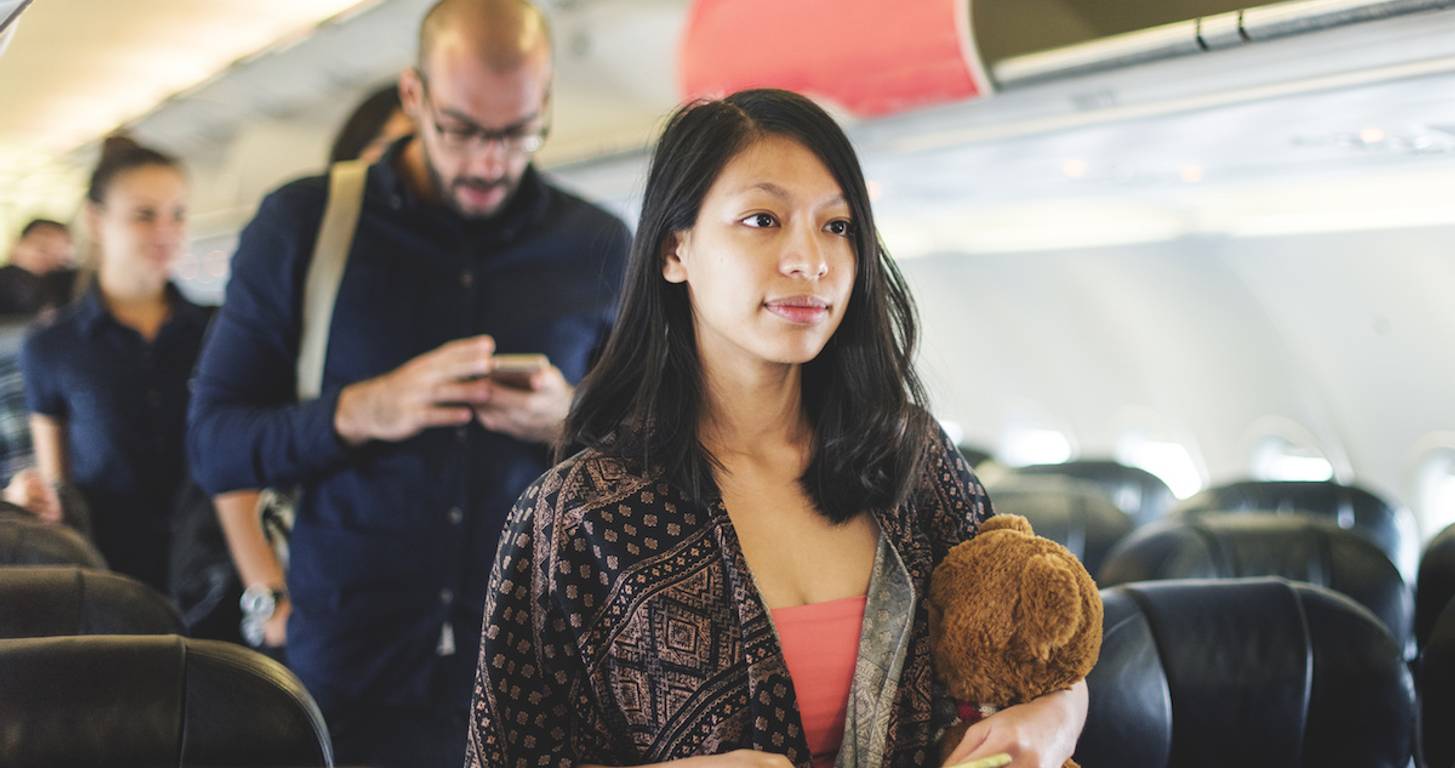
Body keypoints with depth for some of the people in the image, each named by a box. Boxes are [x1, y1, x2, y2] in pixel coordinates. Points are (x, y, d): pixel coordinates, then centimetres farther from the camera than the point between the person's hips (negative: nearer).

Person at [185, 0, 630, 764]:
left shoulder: (597, 247, 2)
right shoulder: (300, 224, -1)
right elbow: (212, 446, -2)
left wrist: (574, 422, -14)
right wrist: (360, 413, -19)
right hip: (349, 666, -1)